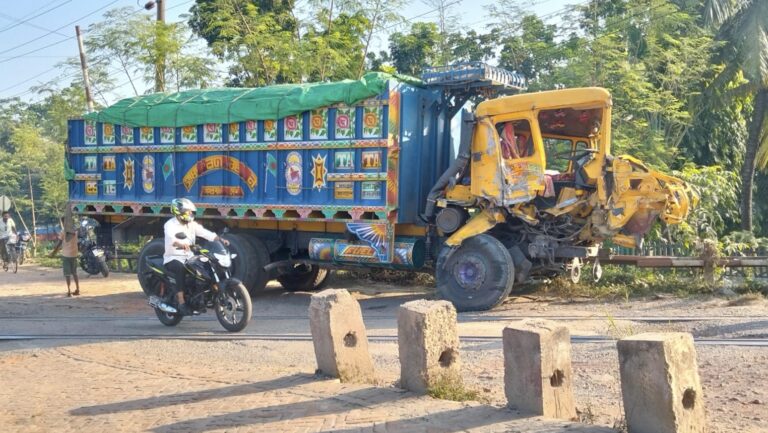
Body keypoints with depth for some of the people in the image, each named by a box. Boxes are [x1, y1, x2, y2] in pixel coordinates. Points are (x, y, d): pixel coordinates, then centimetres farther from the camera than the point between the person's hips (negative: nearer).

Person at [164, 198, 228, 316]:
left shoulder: (192, 224, 12)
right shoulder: (170, 225, -9)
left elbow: (205, 233, 0)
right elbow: (171, 238, -30)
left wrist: (220, 239, -17)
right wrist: (180, 244, -52)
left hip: (189, 257, 6)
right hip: (173, 258, -6)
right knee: (181, 269, -37)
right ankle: (181, 303, -39)